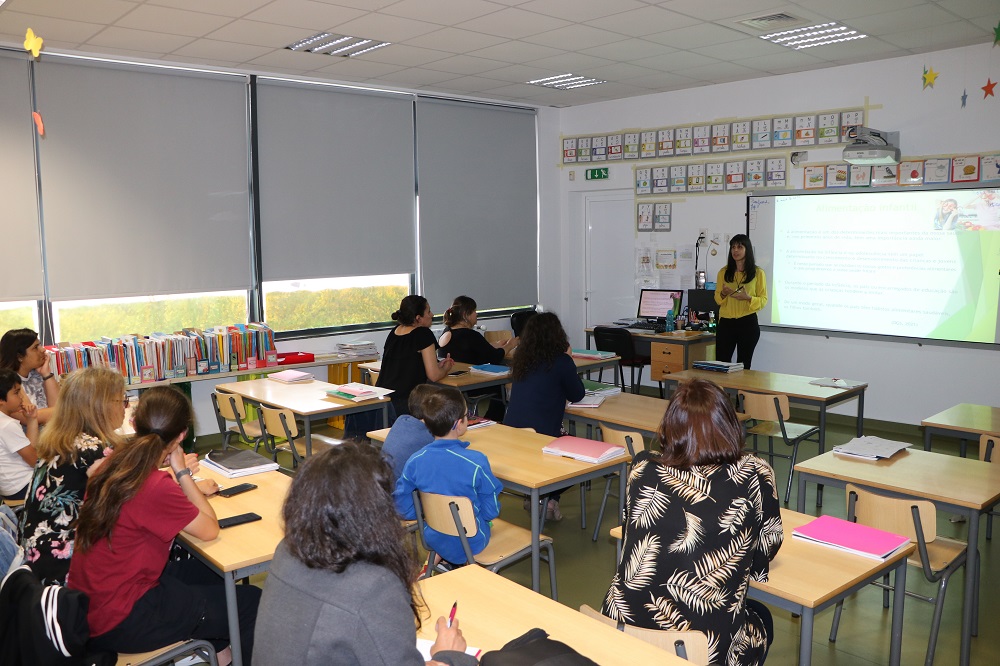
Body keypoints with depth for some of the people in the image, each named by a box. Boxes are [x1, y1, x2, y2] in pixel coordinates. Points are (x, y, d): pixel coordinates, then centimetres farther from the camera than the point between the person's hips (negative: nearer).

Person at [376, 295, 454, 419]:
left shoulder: (394, 332, 11)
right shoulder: (424, 334, -11)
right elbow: (434, 376, -10)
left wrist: (438, 365, 18)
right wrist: (445, 369, 11)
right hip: (404, 403, -8)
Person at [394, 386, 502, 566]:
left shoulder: (415, 461, -14)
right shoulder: (476, 462, -25)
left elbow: (403, 508, -5)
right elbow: (491, 511, -14)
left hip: (432, 539, 4)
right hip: (468, 543, -4)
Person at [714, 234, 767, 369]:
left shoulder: (758, 273, 0)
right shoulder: (723, 272, 8)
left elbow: (763, 300, 0)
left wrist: (748, 298, -19)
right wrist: (723, 294, -10)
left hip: (748, 323, -2)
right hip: (725, 323, 2)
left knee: (743, 365, 5)